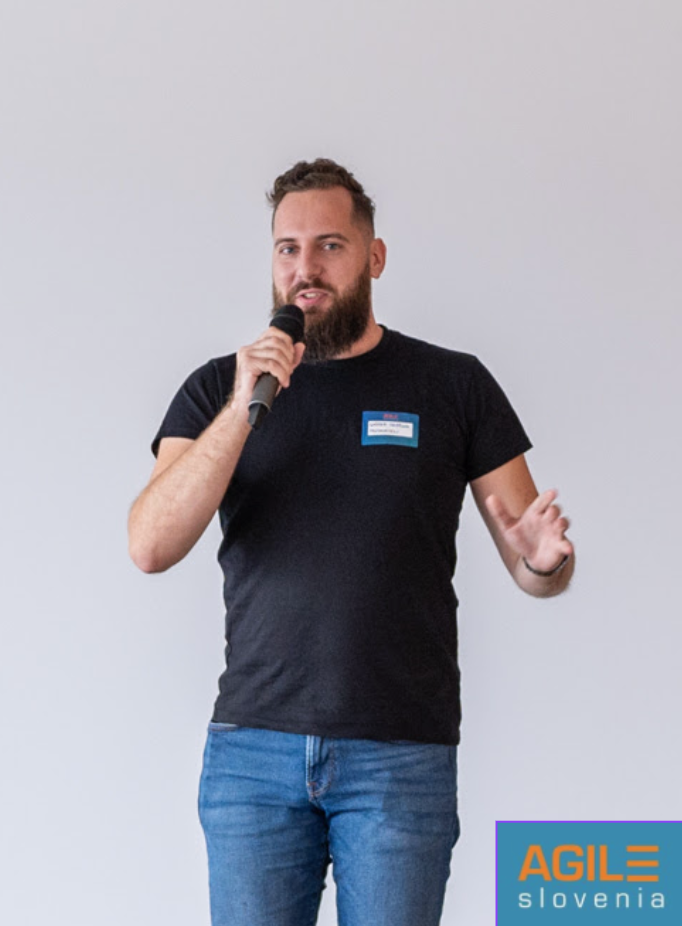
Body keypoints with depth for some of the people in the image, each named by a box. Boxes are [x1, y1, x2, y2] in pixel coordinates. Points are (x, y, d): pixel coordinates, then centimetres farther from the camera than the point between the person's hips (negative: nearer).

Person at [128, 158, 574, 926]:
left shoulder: (453, 385, 4)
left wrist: (547, 557, -18)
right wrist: (242, 409, -16)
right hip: (252, 747, 1)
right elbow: (150, 548, -7)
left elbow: (534, 572, 6)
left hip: (401, 756, -1)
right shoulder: (216, 389, 7)